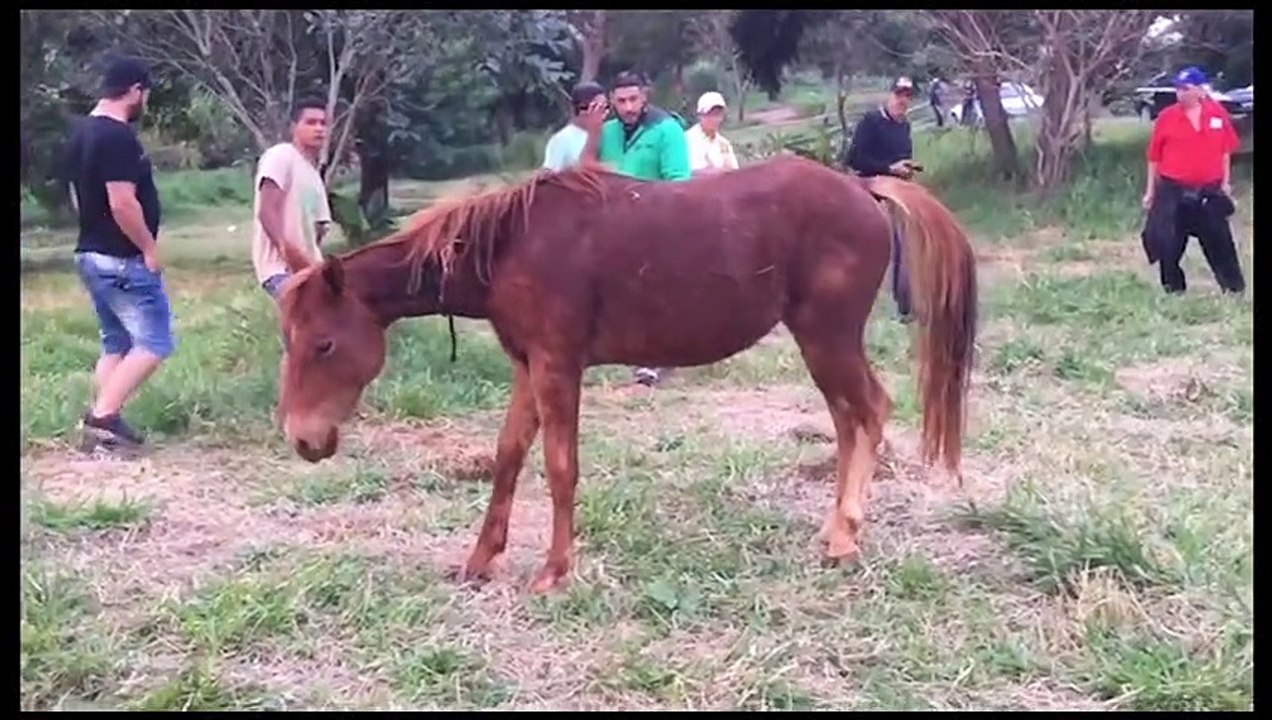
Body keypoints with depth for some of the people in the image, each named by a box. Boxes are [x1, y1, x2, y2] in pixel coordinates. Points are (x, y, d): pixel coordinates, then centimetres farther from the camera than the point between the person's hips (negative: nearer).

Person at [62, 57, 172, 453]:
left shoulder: (80, 134, 12)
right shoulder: (119, 137, -19)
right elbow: (123, 203, -25)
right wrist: (150, 249, -15)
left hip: (91, 253, 10)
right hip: (123, 259, -10)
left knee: (116, 344, 15)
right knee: (154, 343, -5)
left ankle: (103, 422, 14)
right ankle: (103, 415, -9)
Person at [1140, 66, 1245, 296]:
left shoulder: (1218, 113, 0)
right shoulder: (1167, 117, -4)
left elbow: (1225, 150, 8)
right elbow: (1154, 156, 1)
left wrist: (1225, 183, 7)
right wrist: (1151, 190, 2)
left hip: (1209, 191, 1)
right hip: (1173, 191, -1)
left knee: (1219, 239, 7)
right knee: (1169, 242, 1)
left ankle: (1235, 287, 19)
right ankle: (1174, 289, 16)